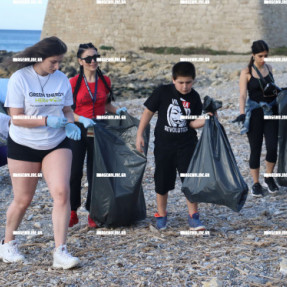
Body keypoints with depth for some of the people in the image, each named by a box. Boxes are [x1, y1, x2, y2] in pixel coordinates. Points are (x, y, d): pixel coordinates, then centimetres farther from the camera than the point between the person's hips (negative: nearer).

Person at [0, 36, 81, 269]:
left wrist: (70, 124, -12)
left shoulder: (61, 79, 1)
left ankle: (60, 253, -11)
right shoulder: (20, 79, -12)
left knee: (62, 192, -15)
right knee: (23, 199, 5)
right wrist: (47, 121, -26)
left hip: (57, 145, 3)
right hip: (23, 145, -3)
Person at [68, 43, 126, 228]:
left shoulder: (105, 81, 6)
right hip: (78, 131, -3)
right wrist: (82, 119, -20)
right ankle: (72, 212, 10)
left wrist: (117, 111, 1)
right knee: (75, 172, -4)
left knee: (95, 173, 6)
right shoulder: (74, 83, -4)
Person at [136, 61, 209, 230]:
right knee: (162, 181, 9)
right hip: (164, 145, -1)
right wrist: (140, 135, -1)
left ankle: (193, 217, 6)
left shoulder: (194, 97, -2)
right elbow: (149, 112, 0)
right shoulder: (163, 92, -8)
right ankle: (161, 215, 26)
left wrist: (206, 120, -22)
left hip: (187, 145, 1)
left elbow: (192, 123, -2)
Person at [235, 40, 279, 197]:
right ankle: (256, 184, 14)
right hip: (255, 112, -4)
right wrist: (242, 113, -30)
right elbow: (242, 95, -17)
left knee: (272, 147, -4)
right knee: (255, 149, 1)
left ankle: (269, 178, 18)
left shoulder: (269, 68, 6)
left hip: (271, 111, 4)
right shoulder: (246, 72, -8)